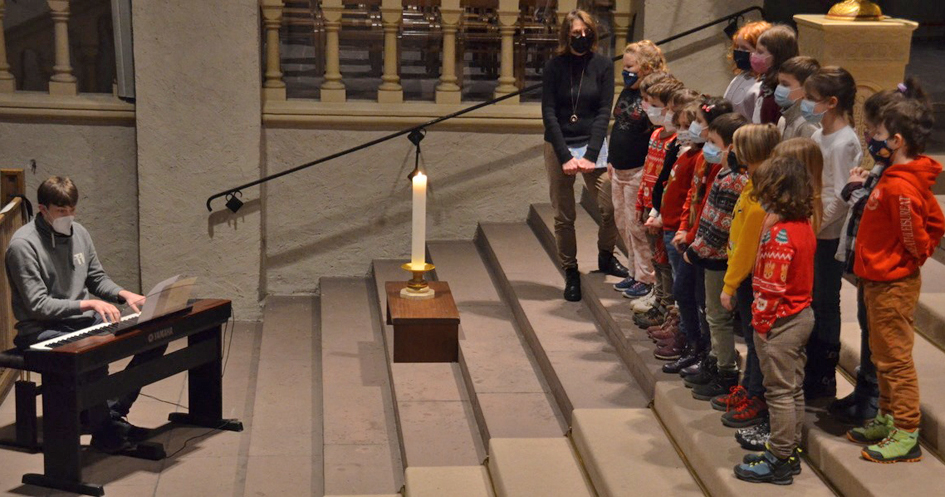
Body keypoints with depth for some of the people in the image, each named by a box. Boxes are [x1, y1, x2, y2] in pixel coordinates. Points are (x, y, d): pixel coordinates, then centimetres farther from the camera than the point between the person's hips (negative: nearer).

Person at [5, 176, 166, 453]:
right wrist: (89, 304, -25)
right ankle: (102, 429, -17)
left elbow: (97, 278, 17)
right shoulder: (23, 245, -15)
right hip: (43, 330, -8)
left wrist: (124, 295, -3)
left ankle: (114, 412, -1)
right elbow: (37, 305, -18)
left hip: (85, 320, 8)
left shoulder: (78, 233, 7)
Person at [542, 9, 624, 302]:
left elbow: (604, 112, -4)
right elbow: (549, 114, -5)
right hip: (559, 146, -1)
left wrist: (591, 155, -13)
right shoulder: (554, 67, -2)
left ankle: (606, 257, 20)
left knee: (611, 207, -5)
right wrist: (565, 157, -13)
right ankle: (570, 273, 14)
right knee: (564, 217, 1)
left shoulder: (603, 65, -1)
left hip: (593, 144, 1)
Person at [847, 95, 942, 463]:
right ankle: (887, 420, 32)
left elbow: (915, 236, -22)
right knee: (884, 356, 20)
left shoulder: (898, 187, -25)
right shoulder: (908, 178, 7)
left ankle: (907, 435, 5)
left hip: (893, 284, -10)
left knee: (894, 358, -3)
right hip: (880, 280, 10)